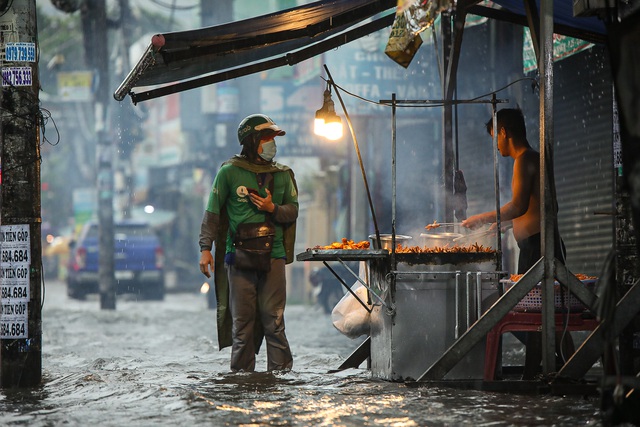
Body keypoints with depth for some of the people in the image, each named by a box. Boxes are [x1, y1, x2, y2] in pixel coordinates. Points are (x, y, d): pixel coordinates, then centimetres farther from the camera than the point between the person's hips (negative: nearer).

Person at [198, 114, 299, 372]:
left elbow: (293, 211, 15)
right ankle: (242, 371, 6)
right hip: (239, 254, -2)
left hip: (273, 255, 2)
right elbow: (213, 212, 5)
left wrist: (272, 208, -5)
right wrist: (206, 248, -1)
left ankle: (280, 370, 1)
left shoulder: (282, 175, 12)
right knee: (242, 318, -1)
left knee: (273, 318, -3)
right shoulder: (229, 172, 4)